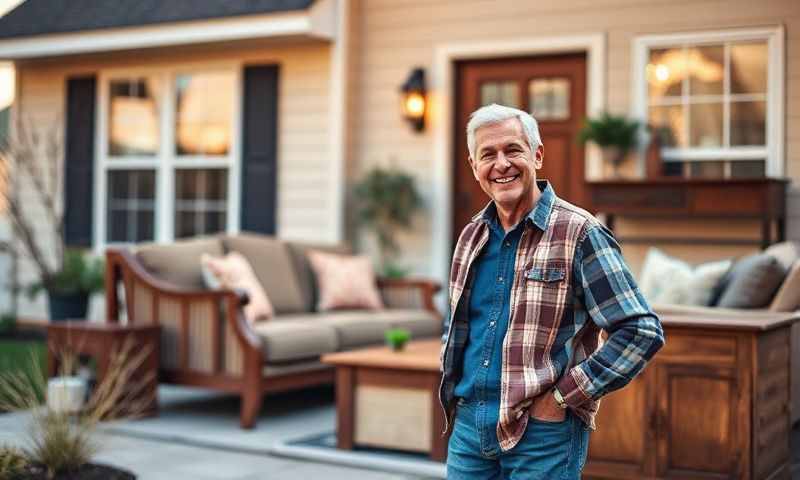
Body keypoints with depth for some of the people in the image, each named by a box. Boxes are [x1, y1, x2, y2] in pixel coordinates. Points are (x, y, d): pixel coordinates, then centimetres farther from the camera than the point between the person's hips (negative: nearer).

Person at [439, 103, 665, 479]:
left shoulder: (579, 233, -10)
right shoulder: (472, 236, 9)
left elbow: (641, 331, -15)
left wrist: (563, 396, -14)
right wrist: (451, 384, 11)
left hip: (544, 432, -5)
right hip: (468, 423, 6)